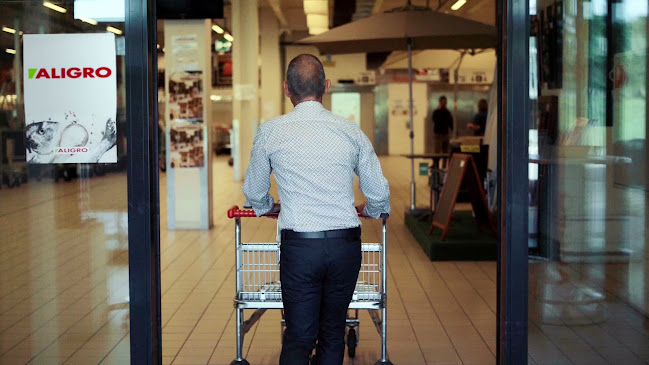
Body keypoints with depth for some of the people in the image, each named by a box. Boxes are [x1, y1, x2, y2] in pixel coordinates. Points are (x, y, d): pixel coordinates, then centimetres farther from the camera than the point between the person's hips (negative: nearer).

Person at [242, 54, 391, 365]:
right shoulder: (351, 131, 3)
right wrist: (371, 210, 32)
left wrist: (269, 208, 36)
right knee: (333, 333, 15)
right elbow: (379, 193, 9)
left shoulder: (271, 131, 0)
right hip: (345, 244, 2)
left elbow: (254, 191, 14)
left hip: (298, 245, -2)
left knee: (298, 338, 2)